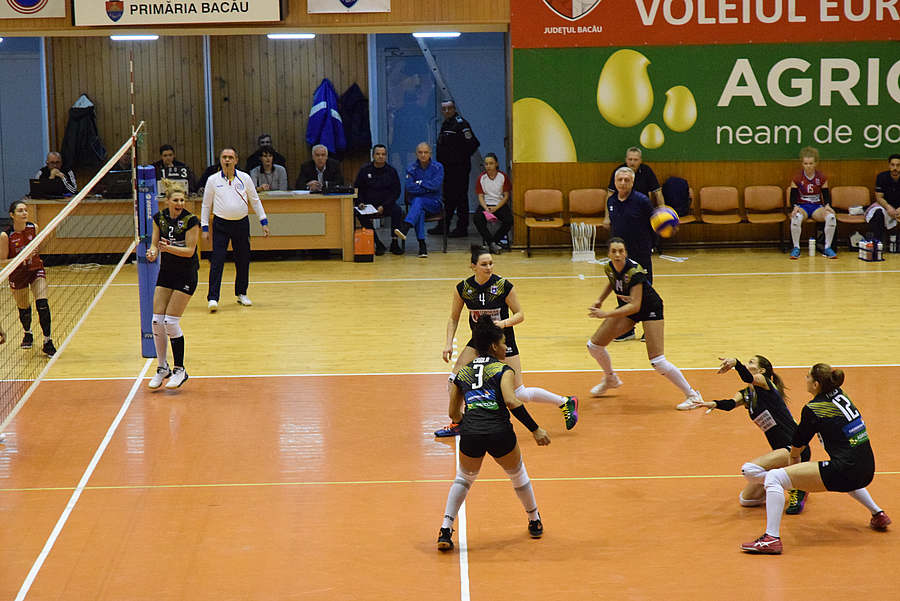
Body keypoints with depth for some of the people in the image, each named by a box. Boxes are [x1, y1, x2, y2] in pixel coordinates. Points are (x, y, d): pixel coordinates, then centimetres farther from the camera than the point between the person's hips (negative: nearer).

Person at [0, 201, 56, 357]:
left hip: (36, 269, 1)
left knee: (42, 304, -15)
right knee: (23, 308, 12)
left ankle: (47, 342, -7)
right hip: (18, 275, -1)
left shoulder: (33, 228, -10)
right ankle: (28, 334, 44)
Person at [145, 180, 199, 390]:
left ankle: (180, 370, 2)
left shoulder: (191, 221, -15)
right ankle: (162, 368, 14)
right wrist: (153, 251, -18)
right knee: (157, 321, -1)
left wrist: (169, 247, -30)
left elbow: (189, 250, -15)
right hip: (166, 272, 5)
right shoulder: (159, 218, -1)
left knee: (171, 321, -10)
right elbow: (155, 243, 5)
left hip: (186, 274, -5)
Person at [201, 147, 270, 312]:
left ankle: (241, 294, 24)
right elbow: (206, 205, 7)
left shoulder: (245, 178, 4)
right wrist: (204, 228, 3)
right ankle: (213, 298, -13)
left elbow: (255, 201, 10)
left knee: (243, 260, 7)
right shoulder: (213, 180, 1)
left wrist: (264, 222, 6)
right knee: (217, 261, -10)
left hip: (241, 224, 2)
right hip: (221, 225, -2)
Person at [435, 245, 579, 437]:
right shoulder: (463, 288, -10)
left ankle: (566, 402, 16)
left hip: (503, 342, -4)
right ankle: (457, 423, 15)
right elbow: (454, 318, 3)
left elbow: (520, 315, -9)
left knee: (520, 394, -3)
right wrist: (449, 343, -8)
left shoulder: (504, 286, -18)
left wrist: (503, 323, -27)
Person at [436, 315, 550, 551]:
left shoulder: (462, 373, 18)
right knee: (518, 475, 26)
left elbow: (454, 414, 21)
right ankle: (535, 522, 43)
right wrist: (535, 430, -10)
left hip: (470, 434, 3)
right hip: (499, 433, -3)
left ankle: (445, 530, 16)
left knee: (464, 479, 28)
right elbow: (511, 402, -12)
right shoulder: (503, 370, 5)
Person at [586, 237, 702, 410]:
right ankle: (610, 379, 35)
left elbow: (635, 306, -37)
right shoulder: (610, 268, -12)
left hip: (650, 310, -7)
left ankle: (693, 396, -4)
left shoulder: (634, 272, -33)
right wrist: (600, 300, 4)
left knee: (657, 361, -19)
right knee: (594, 345, 5)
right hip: (627, 308, 7)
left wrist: (606, 314, -41)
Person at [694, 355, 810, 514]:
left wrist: (735, 363, -49)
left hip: (795, 448, -9)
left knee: (749, 469, -30)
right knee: (745, 500, 8)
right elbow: (730, 404, -8)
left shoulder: (765, 383, -5)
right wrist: (714, 404, -30)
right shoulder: (745, 394, 14)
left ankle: (796, 489, -13)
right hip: (781, 451, 9)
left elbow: (748, 378, -29)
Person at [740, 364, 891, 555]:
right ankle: (878, 514, 42)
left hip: (844, 472, -8)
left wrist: (794, 458, 31)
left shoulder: (812, 409, -7)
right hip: (866, 472, 8)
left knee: (774, 477, -7)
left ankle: (771, 539, -16)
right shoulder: (841, 396, 12)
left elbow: (797, 445, 7)